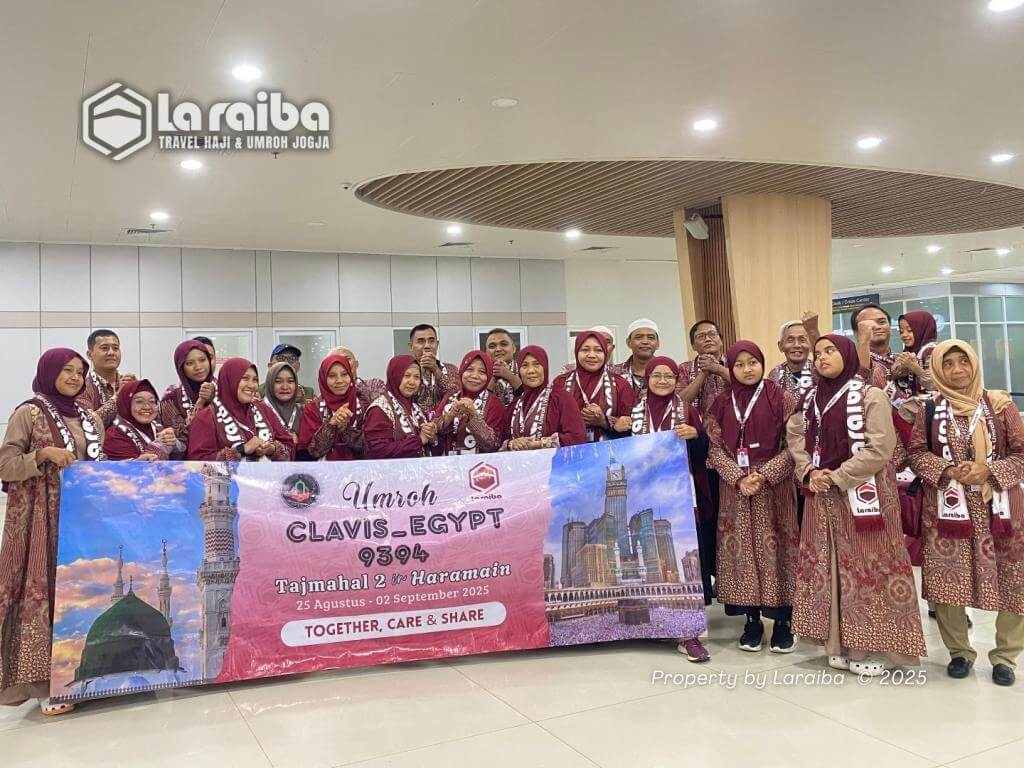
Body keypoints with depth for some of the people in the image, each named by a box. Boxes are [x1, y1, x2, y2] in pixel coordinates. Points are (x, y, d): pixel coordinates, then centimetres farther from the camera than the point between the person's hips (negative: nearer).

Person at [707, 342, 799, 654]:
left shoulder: (781, 399, -2)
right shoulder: (721, 403, 6)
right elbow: (715, 448, 2)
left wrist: (763, 475, -16)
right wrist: (739, 477, -12)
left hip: (774, 486, -2)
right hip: (734, 488, 3)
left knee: (775, 548, 0)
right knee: (742, 549, 5)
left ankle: (782, 622, 12)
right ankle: (752, 621, 16)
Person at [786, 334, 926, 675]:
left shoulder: (870, 396, -7)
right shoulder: (811, 399, 12)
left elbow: (879, 449, -15)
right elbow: (796, 438, 12)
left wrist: (837, 477, -16)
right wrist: (809, 473, -6)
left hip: (863, 493, -6)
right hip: (824, 495, 6)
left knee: (866, 567, -2)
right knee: (831, 567, 9)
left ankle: (870, 646, 8)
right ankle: (841, 643, 19)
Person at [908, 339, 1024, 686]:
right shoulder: (929, 409, 4)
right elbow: (916, 452, 3)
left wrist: (989, 470, -15)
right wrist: (947, 471, -14)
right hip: (946, 508, 0)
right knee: (947, 580, 3)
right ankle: (959, 651, 21)